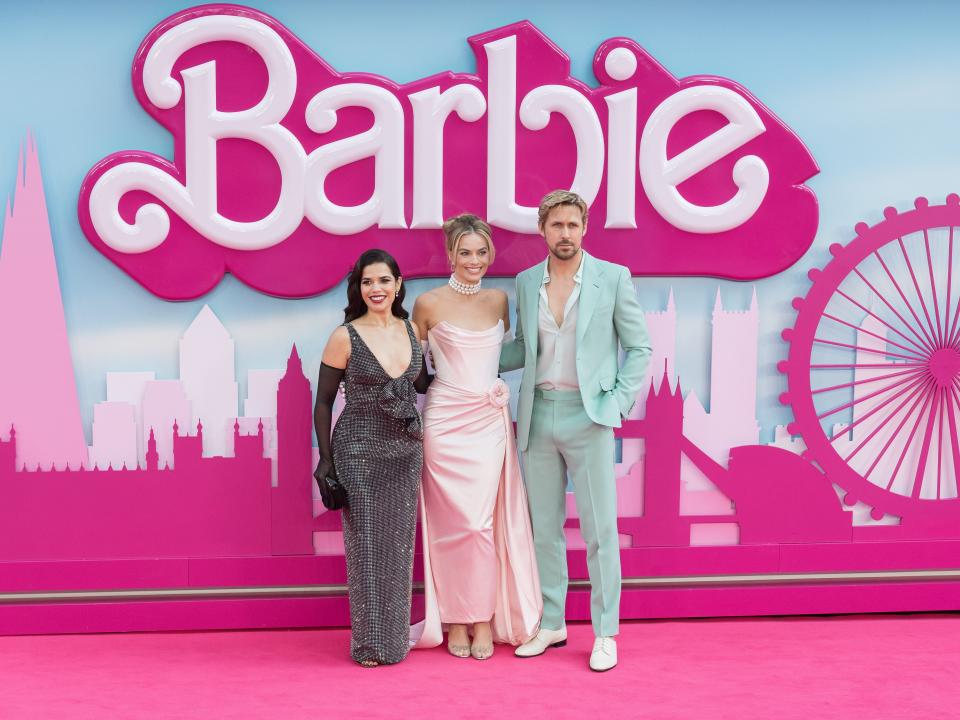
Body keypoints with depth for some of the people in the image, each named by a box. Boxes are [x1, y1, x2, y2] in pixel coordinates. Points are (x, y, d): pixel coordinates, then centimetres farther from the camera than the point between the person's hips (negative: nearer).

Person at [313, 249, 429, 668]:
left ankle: (396, 638, 22)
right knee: (366, 545, 1)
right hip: (360, 453, -4)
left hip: (406, 452, 4)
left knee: (399, 544, 9)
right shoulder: (345, 338, -7)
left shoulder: (411, 330, 6)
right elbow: (323, 402, -2)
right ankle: (370, 643, 12)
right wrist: (326, 460, -6)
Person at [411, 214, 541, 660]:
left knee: (485, 522, 2)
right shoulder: (429, 304, -4)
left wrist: (497, 385, 8)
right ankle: (455, 621, 11)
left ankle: (484, 619, 11)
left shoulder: (499, 300, 7)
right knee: (455, 523, -1)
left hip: (490, 419, 3)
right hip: (446, 419, -3)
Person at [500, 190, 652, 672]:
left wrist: (619, 402, -8)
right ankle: (550, 625, 20)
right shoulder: (526, 282, 9)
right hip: (538, 415, 4)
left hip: (588, 415, -4)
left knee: (599, 529, -1)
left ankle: (605, 634, 7)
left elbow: (639, 347, 2)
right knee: (543, 527, 9)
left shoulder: (613, 278, -1)